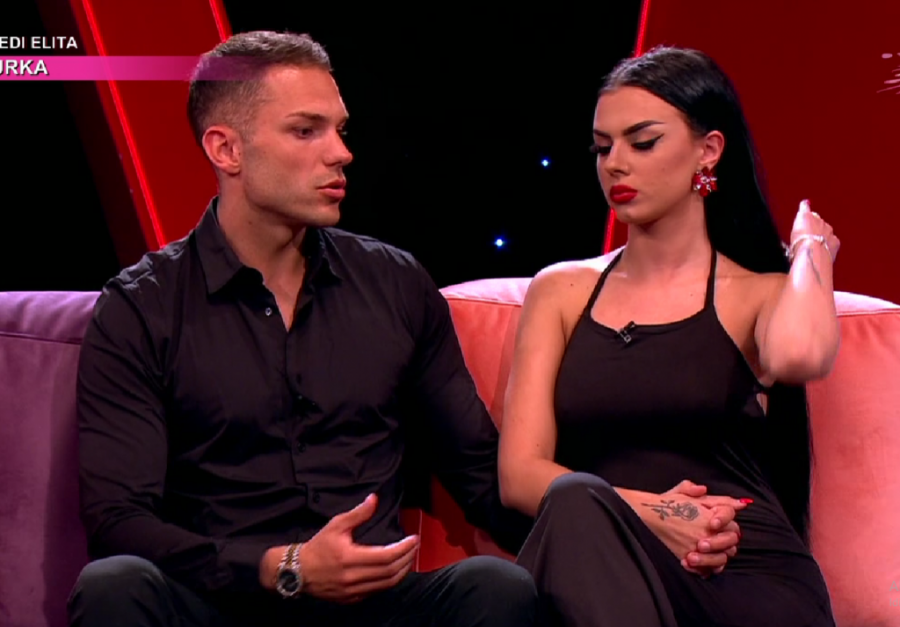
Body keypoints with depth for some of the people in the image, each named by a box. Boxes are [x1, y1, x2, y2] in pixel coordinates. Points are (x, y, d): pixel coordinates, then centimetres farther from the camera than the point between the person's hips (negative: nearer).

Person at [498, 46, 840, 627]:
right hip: (603, 578, 2)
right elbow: (519, 473, 4)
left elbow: (798, 354, -19)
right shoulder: (561, 290, 17)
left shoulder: (759, 294, 10)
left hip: (751, 578, -1)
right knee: (576, 503, -33)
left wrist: (812, 247, 3)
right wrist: (645, 512, -15)